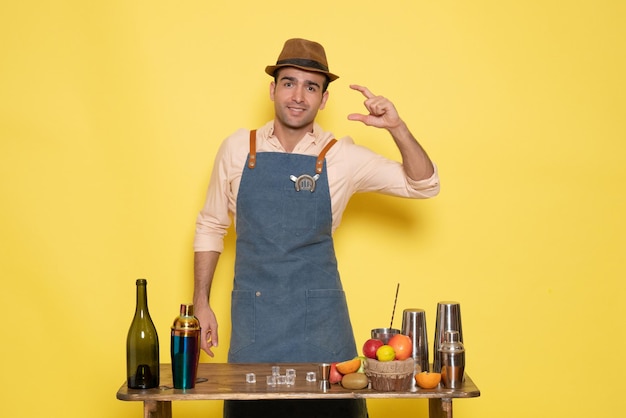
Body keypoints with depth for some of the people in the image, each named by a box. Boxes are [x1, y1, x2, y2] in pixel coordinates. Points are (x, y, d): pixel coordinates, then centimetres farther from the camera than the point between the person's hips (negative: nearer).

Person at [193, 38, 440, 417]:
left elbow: (423, 185, -1)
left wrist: (397, 128, -16)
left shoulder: (342, 157, -2)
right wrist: (201, 302, 6)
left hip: (319, 316, 0)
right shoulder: (237, 148, 2)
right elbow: (210, 226, 10)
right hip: (253, 313, 1)